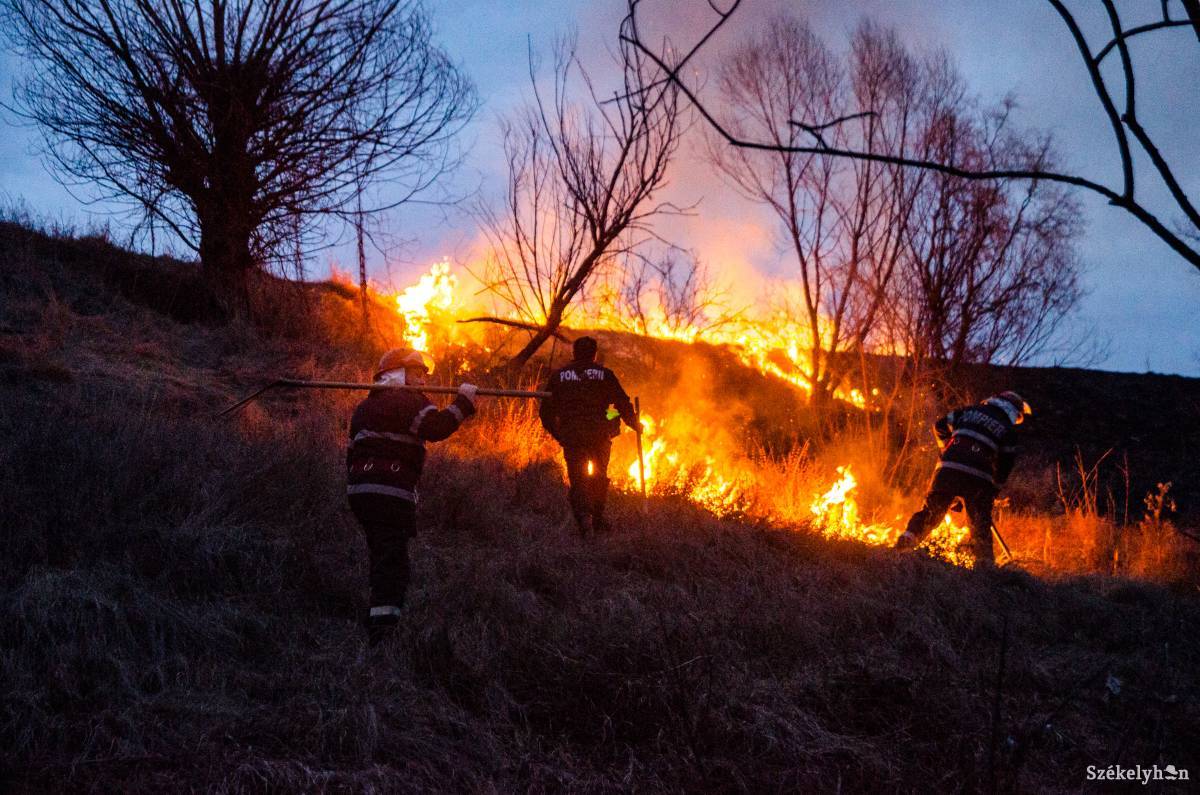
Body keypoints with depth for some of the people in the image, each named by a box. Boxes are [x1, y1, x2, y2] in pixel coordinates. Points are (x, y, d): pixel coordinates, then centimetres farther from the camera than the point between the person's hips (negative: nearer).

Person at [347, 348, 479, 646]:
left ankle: (376, 631, 19)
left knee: (382, 558, 17)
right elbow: (437, 428, -20)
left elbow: (352, 452, 25)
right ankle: (382, 632, -17)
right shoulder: (409, 401, -3)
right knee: (392, 563, -10)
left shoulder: (365, 407, 24)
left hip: (361, 489, 9)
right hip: (390, 492, -9)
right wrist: (463, 401, -13)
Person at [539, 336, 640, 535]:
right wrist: (634, 424, 17)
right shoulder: (604, 374, 2)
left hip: (571, 436, 0)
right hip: (599, 435, 0)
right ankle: (598, 518, 22)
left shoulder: (559, 375, 7)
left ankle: (583, 514, -22)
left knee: (578, 477, 3)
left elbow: (546, 409, 8)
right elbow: (622, 403, 1)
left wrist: (556, 433, 20)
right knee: (599, 477, 19)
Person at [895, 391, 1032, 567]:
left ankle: (910, 536, -8)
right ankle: (985, 562, 5)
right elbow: (1004, 466, 9)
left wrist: (947, 450, 36)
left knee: (930, 512, 12)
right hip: (978, 478, -2)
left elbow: (940, 426, 23)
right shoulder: (1008, 432, 10)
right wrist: (990, 494, 19)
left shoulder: (970, 411, 18)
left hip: (948, 470, 2)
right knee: (980, 525, 10)